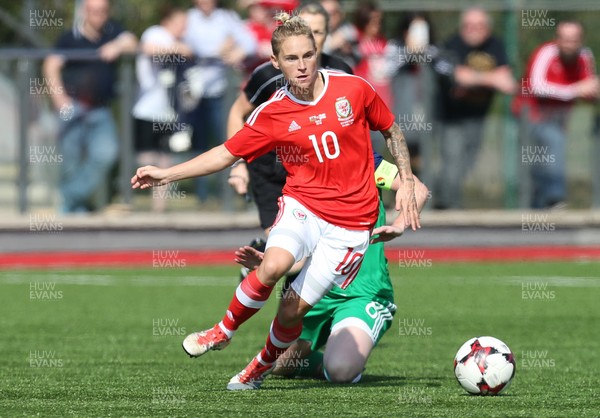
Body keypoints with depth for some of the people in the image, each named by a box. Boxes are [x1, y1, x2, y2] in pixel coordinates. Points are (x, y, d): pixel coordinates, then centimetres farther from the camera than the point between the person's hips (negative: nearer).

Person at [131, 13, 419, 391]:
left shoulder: (353, 89, -4)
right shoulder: (272, 115, -2)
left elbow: (391, 130, 11)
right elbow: (227, 153, 5)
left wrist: (406, 182, 5)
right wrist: (166, 174, -2)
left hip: (351, 223, -1)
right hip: (302, 204, 1)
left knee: (293, 310, -6)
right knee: (273, 266, -32)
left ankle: (262, 367, 25)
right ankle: (223, 331, -6)